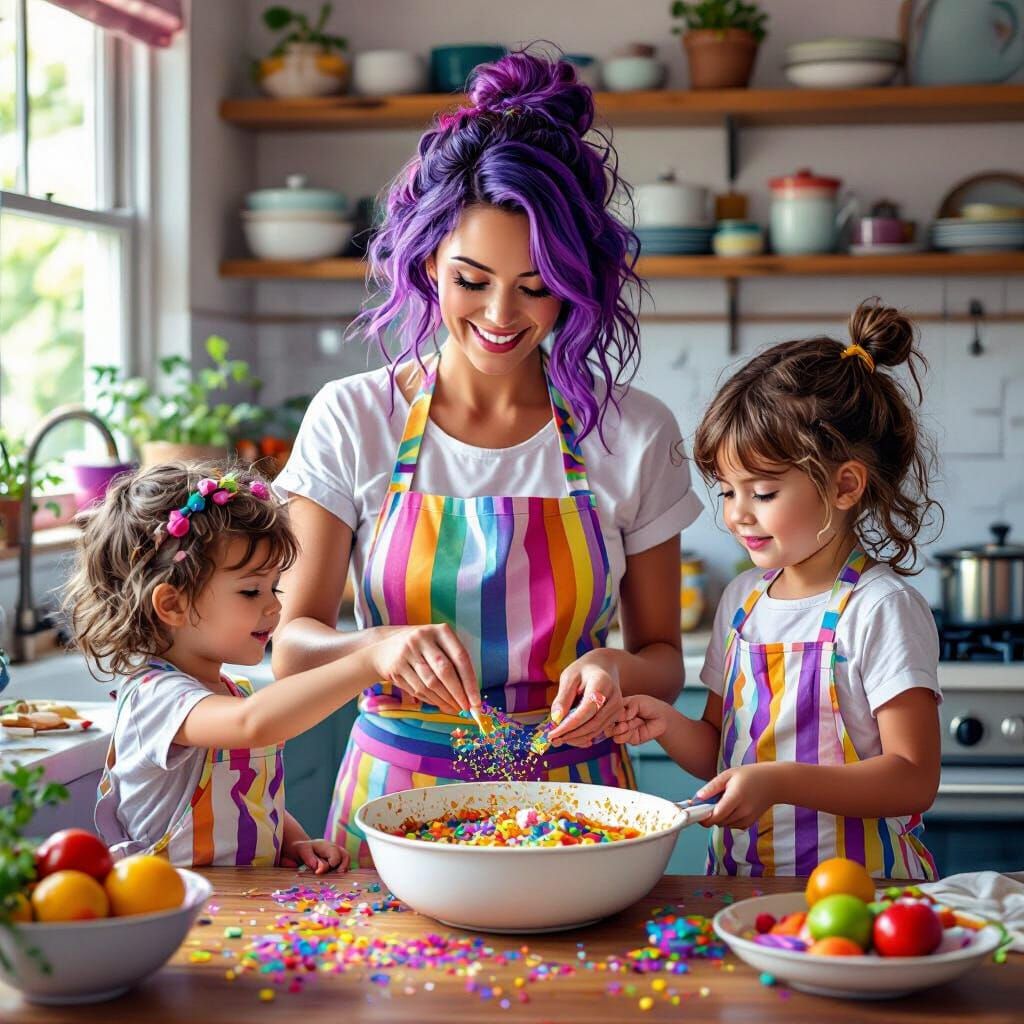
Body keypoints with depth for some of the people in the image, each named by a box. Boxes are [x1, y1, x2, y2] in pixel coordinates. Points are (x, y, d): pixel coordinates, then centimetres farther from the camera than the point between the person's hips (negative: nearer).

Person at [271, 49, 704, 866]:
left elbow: (663, 657, 7)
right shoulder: (353, 420, 0)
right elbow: (293, 648, -1)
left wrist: (618, 670, -15)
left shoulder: (635, 435, 1)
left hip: (571, 805, 1)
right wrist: (386, 647, -21)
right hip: (397, 798, 0)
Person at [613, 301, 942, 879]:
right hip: (738, 881, 6)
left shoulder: (881, 609, -8)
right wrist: (667, 725, -1)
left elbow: (915, 779, -12)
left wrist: (777, 782, -21)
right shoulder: (743, 600, 12)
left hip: (857, 887, -5)